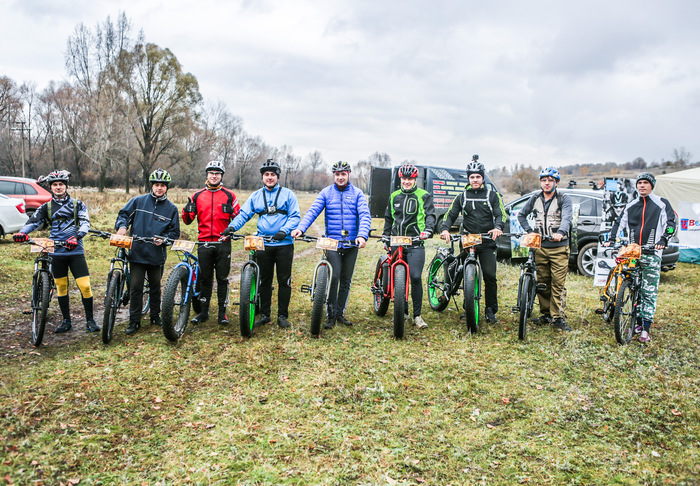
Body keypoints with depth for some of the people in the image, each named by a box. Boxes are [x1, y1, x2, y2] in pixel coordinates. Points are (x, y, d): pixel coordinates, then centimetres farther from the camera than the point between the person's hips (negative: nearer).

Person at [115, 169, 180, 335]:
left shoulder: (171, 208, 6)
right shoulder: (138, 201, 5)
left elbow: (175, 231, 8)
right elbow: (123, 214, 10)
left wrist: (163, 239, -10)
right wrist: (122, 226, -11)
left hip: (157, 254, 1)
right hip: (137, 252, -1)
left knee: (155, 287, 12)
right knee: (135, 287, -1)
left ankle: (155, 316, 29)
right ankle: (134, 321, 9)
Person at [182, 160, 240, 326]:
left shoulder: (229, 196, 5)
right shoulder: (197, 196, 10)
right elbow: (188, 220, 11)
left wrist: (232, 212, -15)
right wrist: (187, 210, -9)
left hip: (223, 243, -2)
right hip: (204, 242, 2)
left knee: (222, 278, 3)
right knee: (205, 279, 8)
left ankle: (222, 312, 13)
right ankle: (204, 312, 20)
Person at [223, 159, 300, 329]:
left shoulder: (287, 194, 3)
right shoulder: (256, 196, 11)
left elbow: (295, 216, -4)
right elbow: (244, 214, 5)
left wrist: (284, 231, -21)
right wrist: (232, 227, -13)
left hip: (284, 244, -2)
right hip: (263, 244, 2)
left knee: (284, 281, 3)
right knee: (264, 281, 8)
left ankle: (282, 315, 13)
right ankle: (264, 314, 19)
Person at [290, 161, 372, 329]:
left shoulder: (357, 193, 5)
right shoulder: (326, 193, 6)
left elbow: (365, 215, -7)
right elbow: (312, 212, -3)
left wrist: (362, 235, -25)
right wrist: (300, 228, -21)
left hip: (352, 243, 1)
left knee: (346, 280, 9)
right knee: (334, 277, -12)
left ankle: (340, 313, 22)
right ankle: (330, 315, -1)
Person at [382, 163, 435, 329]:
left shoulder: (423, 196, 4)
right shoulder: (394, 196, 16)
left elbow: (430, 215, -6)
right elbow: (388, 218, 25)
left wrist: (428, 229, -24)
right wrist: (385, 237, 23)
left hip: (415, 243, -4)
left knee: (415, 277, -13)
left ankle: (417, 315, -2)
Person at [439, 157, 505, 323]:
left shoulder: (492, 195, 7)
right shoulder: (462, 197, 13)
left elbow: (501, 214, -1)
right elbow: (451, 214, 10)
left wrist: (498, 227, -23)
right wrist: (445, 229, -10)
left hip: (487, 242, -2)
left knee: (490, 276, -9)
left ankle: (491, 310, 3)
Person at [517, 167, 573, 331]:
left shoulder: (564, 199, 0)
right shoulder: (535, 199, 11)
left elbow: (566, 218, -17)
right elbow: (521, 215, 25)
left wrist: (560, 233, -37)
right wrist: (529, 231, 10)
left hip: (559, 247, -3)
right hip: (540, 247, 3)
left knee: (558, 284, -6)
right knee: (542, 283, 7)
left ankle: (558, 317, 1)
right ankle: (545, 314, 20)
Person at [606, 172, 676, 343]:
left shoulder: (662, 204, 4)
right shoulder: (631, 206, 16)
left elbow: (671, 224, 0)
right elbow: (619, 223, 17)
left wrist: (663, 240, -16)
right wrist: (611, 239, 2)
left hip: (651, 254, -4)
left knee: (649, 292, -7)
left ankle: (646, 328, -5)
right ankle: (638, 322, 18)